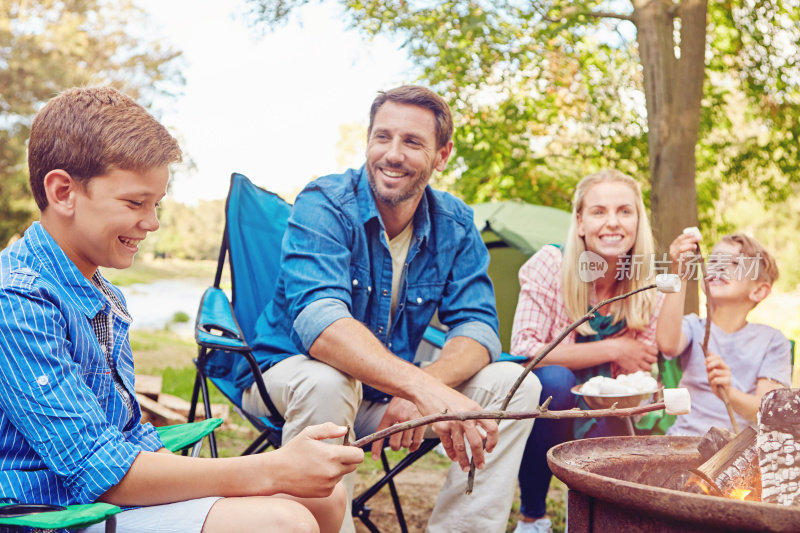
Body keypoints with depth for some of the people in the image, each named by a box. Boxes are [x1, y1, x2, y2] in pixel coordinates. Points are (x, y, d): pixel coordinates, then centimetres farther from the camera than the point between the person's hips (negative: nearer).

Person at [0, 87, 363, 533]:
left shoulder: (107, 299, 13)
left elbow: (133, 436, 13)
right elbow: (100, 473, -23)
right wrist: (273, 471, -22)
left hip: (121, 491, 9)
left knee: (325, 496, 2)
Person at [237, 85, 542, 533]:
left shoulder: (455, 224, -3)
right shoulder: (325, 205, -19)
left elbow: (476, 326, -11)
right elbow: (318, 320, -35)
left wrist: (420, 391, -34)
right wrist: (423, 387, -49)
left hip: (386, 392, 5)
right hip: (289, 374, -4)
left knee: (515, 385, -13)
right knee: (326, 381, -38)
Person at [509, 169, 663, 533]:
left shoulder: (646, 288, -7)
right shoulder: (551, 265, -17)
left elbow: (644, 369, -2)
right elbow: (524, 351, -24)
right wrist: (611, 350, -26)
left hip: (601, 422, 3)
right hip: (546, 407, -2)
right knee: (554, 378, -36)